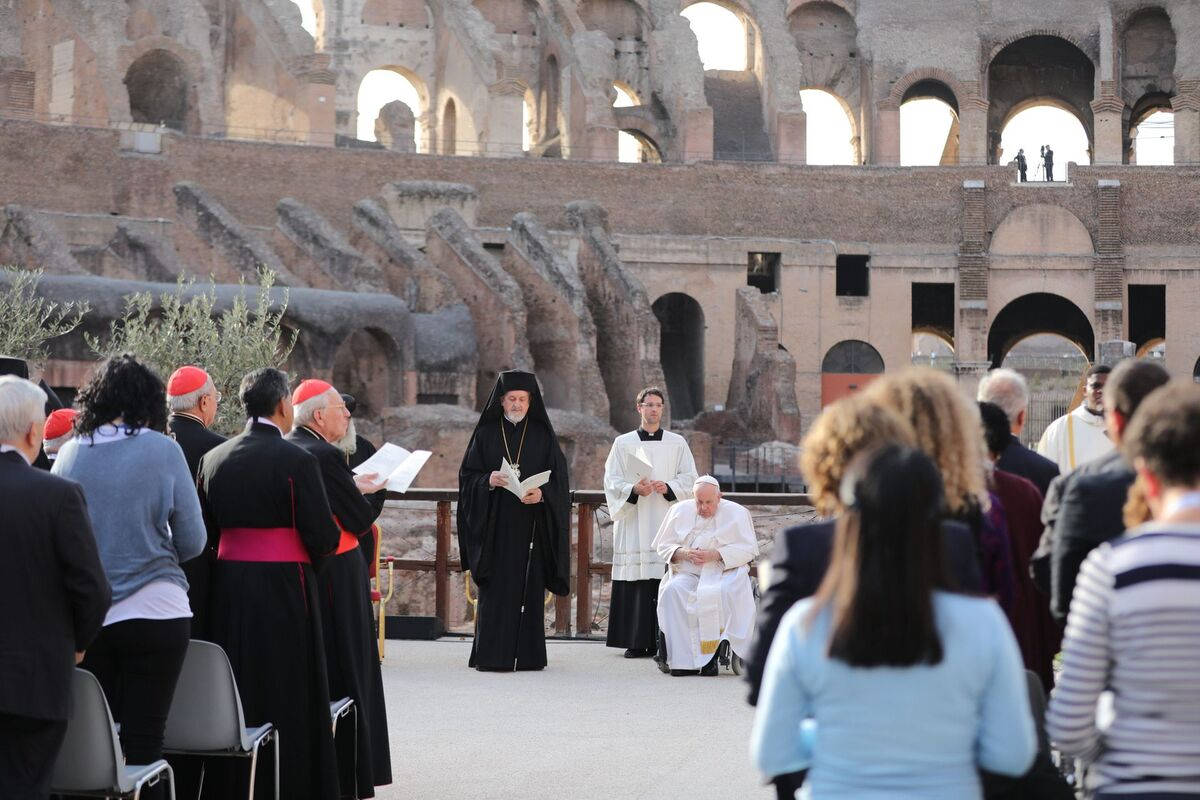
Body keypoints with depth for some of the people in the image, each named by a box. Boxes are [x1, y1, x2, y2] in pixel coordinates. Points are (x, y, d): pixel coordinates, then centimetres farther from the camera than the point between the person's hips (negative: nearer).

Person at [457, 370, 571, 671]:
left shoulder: (543, 435, 7)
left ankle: (528, 655, 5)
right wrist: (489, 480, -16)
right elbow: (467, 476, 4)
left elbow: (559, 480, 3)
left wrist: (541, 494, -17)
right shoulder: (486, 433, 6)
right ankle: (492, 655, -5)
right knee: (495, 589, -5)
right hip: (495, 526, 0)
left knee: (529, 587, 0)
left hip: (530, 525, 1)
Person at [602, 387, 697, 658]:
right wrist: (633, 490, -14)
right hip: (633, 520, 0)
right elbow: (612, 480, 5)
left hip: (666, 520, 0)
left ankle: (662, 641, -5)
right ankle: (636, 642, -2)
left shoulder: (677, 443, 12)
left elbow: (689, 478, 8)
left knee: (665, 579, -7)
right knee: (635, 581, -5)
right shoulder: (623, 443, 11)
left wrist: (668, 487, -10)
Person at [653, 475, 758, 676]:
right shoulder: (680, 511, 10)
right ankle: (683, 658, -33)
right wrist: (684, 553, -11)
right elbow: (663, 547, 11)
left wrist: (715, 554, -16)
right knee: (672, 590, -31)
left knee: (726, 591, -37)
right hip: (687, 573, 2)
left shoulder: (736, 513, 3)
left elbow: (748, 549, -3)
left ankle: (711, 657, -30)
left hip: (725, 571, -2)